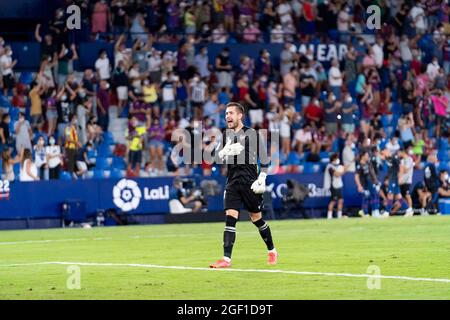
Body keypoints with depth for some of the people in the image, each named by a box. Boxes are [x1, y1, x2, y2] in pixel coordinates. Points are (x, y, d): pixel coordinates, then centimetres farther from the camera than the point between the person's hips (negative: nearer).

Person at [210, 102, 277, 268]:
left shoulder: (251, 134, -4)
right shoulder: (226, 135, 10)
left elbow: (264, 158, -2)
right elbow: (218, 158, 13)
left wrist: (261, 179, -8)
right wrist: (225, 151, -9)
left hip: (250, 183, -4)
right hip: (232, 183, 4)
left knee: (256, 218, 5)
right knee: (230, 218, -9)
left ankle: (272, 251, 26)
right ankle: (226, 259, -13)